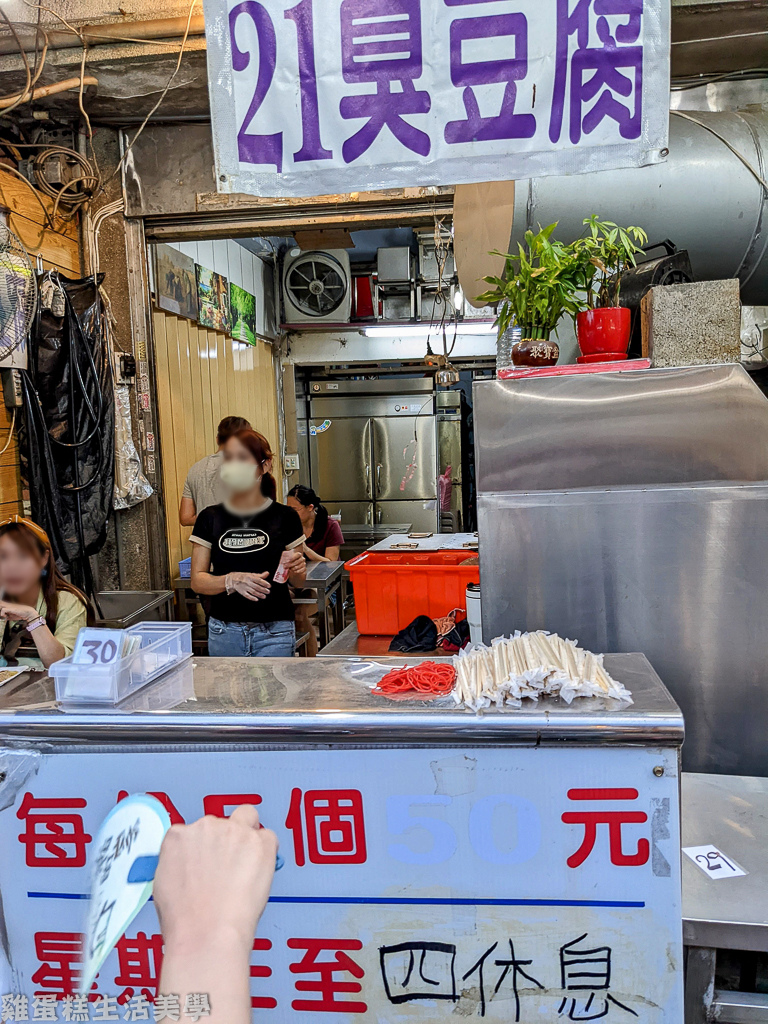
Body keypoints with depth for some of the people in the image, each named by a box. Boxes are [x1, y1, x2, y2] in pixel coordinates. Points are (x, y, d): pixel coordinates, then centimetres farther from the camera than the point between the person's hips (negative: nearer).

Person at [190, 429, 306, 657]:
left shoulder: (284, 517, 0)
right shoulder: (210, 518, 4)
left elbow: (297, 582, 8)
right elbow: (197, 580, 1)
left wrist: (296, 571, -15)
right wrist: (232, 580, -18)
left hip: (274, 634, -2)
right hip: (223, 632, 2)